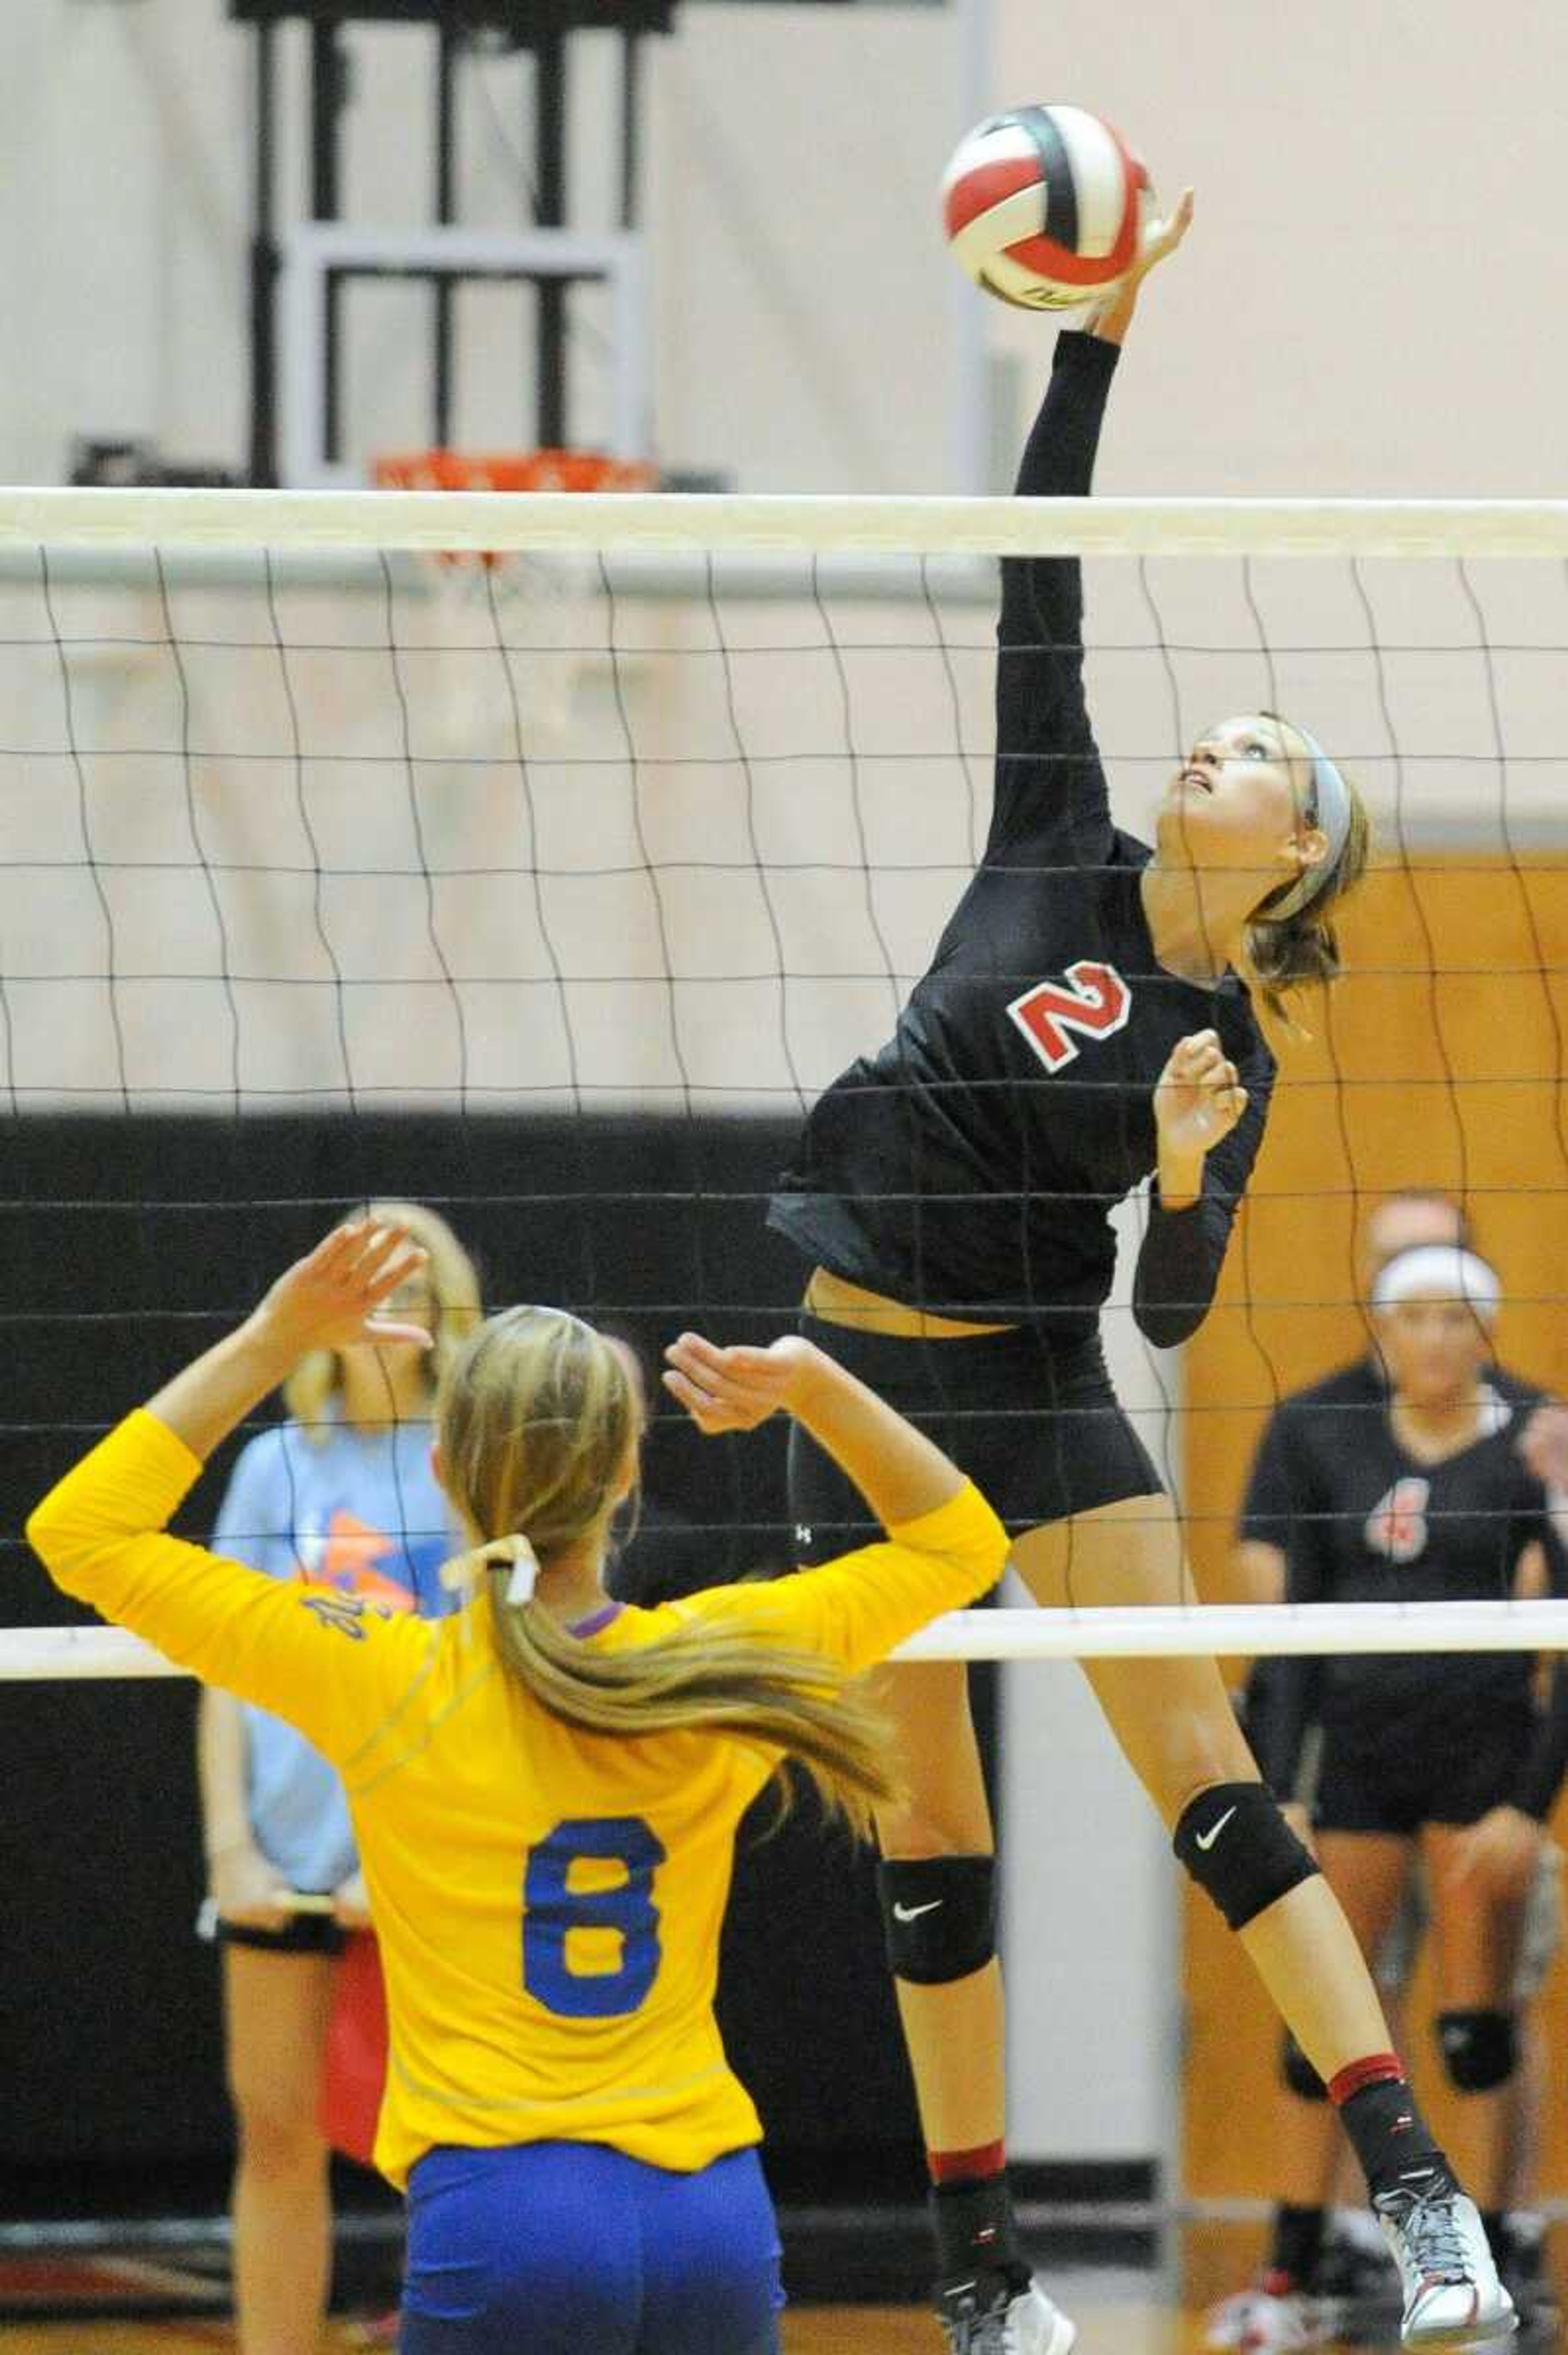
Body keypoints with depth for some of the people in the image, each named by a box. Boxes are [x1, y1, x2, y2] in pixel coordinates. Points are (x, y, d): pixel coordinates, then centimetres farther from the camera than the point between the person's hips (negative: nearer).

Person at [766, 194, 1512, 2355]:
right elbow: (1038, 584, 0)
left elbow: (1178, 1309, -6)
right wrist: (1097, 329, -5)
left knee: (1203, 1769, -12)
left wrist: (1181, 1177, -26)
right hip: (862, 1364, 3)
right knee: (930, 1830, 4)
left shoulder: (1230, 1058, -2)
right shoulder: (1058, 853, 3)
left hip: (1033, 1377, -3)